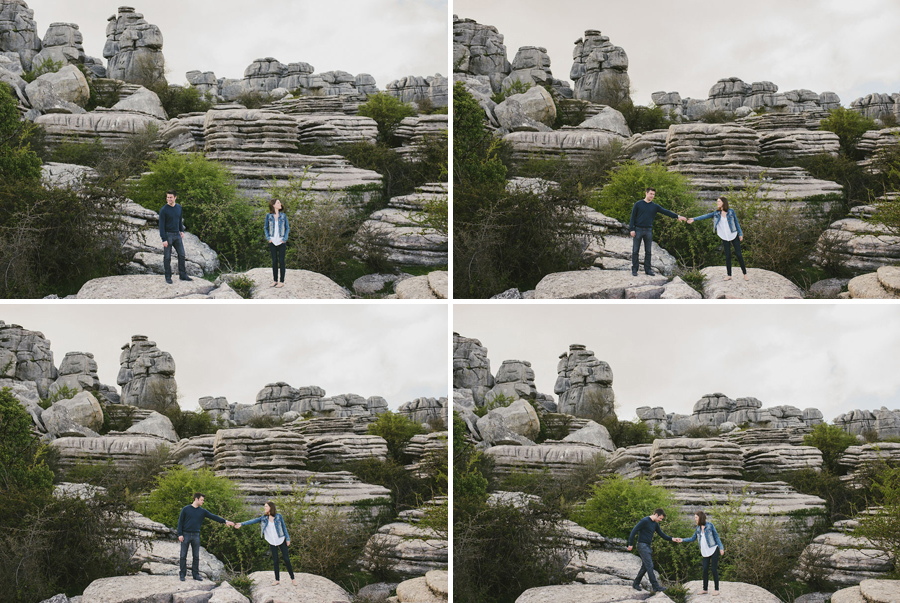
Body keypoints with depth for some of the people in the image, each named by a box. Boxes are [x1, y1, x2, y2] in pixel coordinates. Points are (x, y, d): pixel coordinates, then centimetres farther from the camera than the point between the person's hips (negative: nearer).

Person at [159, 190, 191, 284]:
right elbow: (161, 225, -12)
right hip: (167, 235, -5)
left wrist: (182, 231, 10)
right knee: (167, 257, 0)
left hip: (177, 235, 5)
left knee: (182, 255, 5)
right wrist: (164, 240, -15)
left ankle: (183, 275, 13)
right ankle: (168, 277, 9)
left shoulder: (179, 208, 6)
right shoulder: (163, 210, -12)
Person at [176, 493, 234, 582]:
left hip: (196, 535, 3)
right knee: (183, 556, 0)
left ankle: (195, 574, 12)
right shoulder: (186, 509, -1)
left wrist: (225, 521, -6)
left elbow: (213, 516, 3)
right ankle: (182, 574, 7)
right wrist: (180, 534, -8)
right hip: (186, 535, -3)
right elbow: (180, 522, -1)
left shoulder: (202, 511, 8)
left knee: (196, 556, 5)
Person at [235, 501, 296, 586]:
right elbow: (253, 521, -5)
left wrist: (288, 538, 0)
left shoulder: (278, 516, -6)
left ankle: (292, 579, 6)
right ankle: (277, 579, 13)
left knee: (286, 559, -2)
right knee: (275, 560, 4)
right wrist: (242, 524, -14)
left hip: (281, 541, -2)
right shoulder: (264, 518, 1)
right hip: (272, 542, 2)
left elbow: (284, 527, 0)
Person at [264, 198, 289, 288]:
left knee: (281, 261, -1)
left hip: (281, 242, -1)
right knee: (274, 261, 6)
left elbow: (287, 228, 7)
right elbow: (266, 228, 12)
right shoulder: (269, 216, 3)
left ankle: (282, 281, 3)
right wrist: (268, 238, -1)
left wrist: (285, 238, -5)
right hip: (272, 242, 1)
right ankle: (275, 280, 13)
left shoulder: (283, 216, 2)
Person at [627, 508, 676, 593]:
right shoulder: (645, 521, -14)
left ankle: (635, 584, 20)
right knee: (649, 566, -12)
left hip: (648, 547, 9)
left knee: (645, 567, 10)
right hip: (642, 546, -9)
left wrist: (672, 539, 5)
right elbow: (634, 531, -14)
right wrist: (630, 544, -14)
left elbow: (662, 534, 19)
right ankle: (655, 587, -15)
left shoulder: (655, 524, 13)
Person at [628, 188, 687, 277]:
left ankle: (648, 269, 12)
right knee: (635, 251, -1)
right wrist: (632, 229, -8)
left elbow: (666, 212, 2)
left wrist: (677, 216, -10)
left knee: (648, 251, 5)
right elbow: (633, 217, 1)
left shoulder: (655, 206, 9)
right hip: (638, 229, -3)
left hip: (648, 231, 3)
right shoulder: (638, 204, 2)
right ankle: (634, 269, 5)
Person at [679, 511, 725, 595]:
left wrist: (721, 548, -7)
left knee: (714, 569, -4)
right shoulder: (698, 528, 8)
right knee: (705, 570, 1)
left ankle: (716, 589, 3)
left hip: (714, 550, -5)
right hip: (705, 552, 5)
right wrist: (682, 540, 2)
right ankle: (705, 589, 10)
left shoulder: (710, 525, -6)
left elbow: (716, 536, -3)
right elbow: (693, 538, 12)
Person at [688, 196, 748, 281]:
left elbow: (736, 223, 3)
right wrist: (694, 219, -15)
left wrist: (740, 233, 1)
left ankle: (745, 274, 5)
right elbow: (706, 216, -6)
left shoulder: (731, 211, -4)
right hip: (725, 238, 2)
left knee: (739, 254, -2)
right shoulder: (716, 213, 2)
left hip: (734, 236, -2)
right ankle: (729, 275, 10)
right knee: (727, 256, 1)